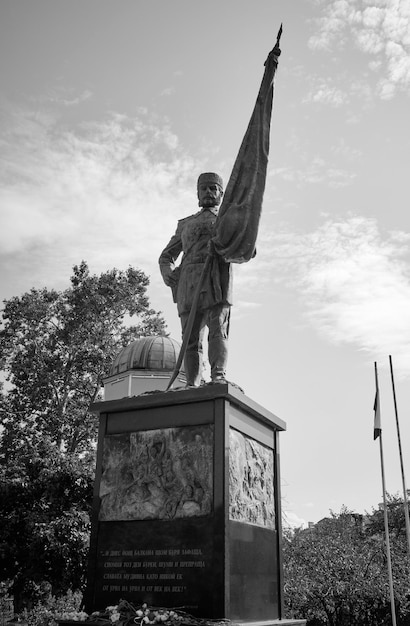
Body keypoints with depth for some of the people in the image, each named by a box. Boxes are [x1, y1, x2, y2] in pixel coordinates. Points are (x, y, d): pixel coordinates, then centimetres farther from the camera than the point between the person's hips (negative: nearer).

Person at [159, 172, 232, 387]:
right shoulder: (185, 224, 31)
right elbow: (166, 256, 28)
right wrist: (169, 274, 5)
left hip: (216, 279, -2)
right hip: (189, 283, 2)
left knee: (217, 330, -20)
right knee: (191, 339, -6)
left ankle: (218, 377, -30)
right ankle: (192, 387, -10)